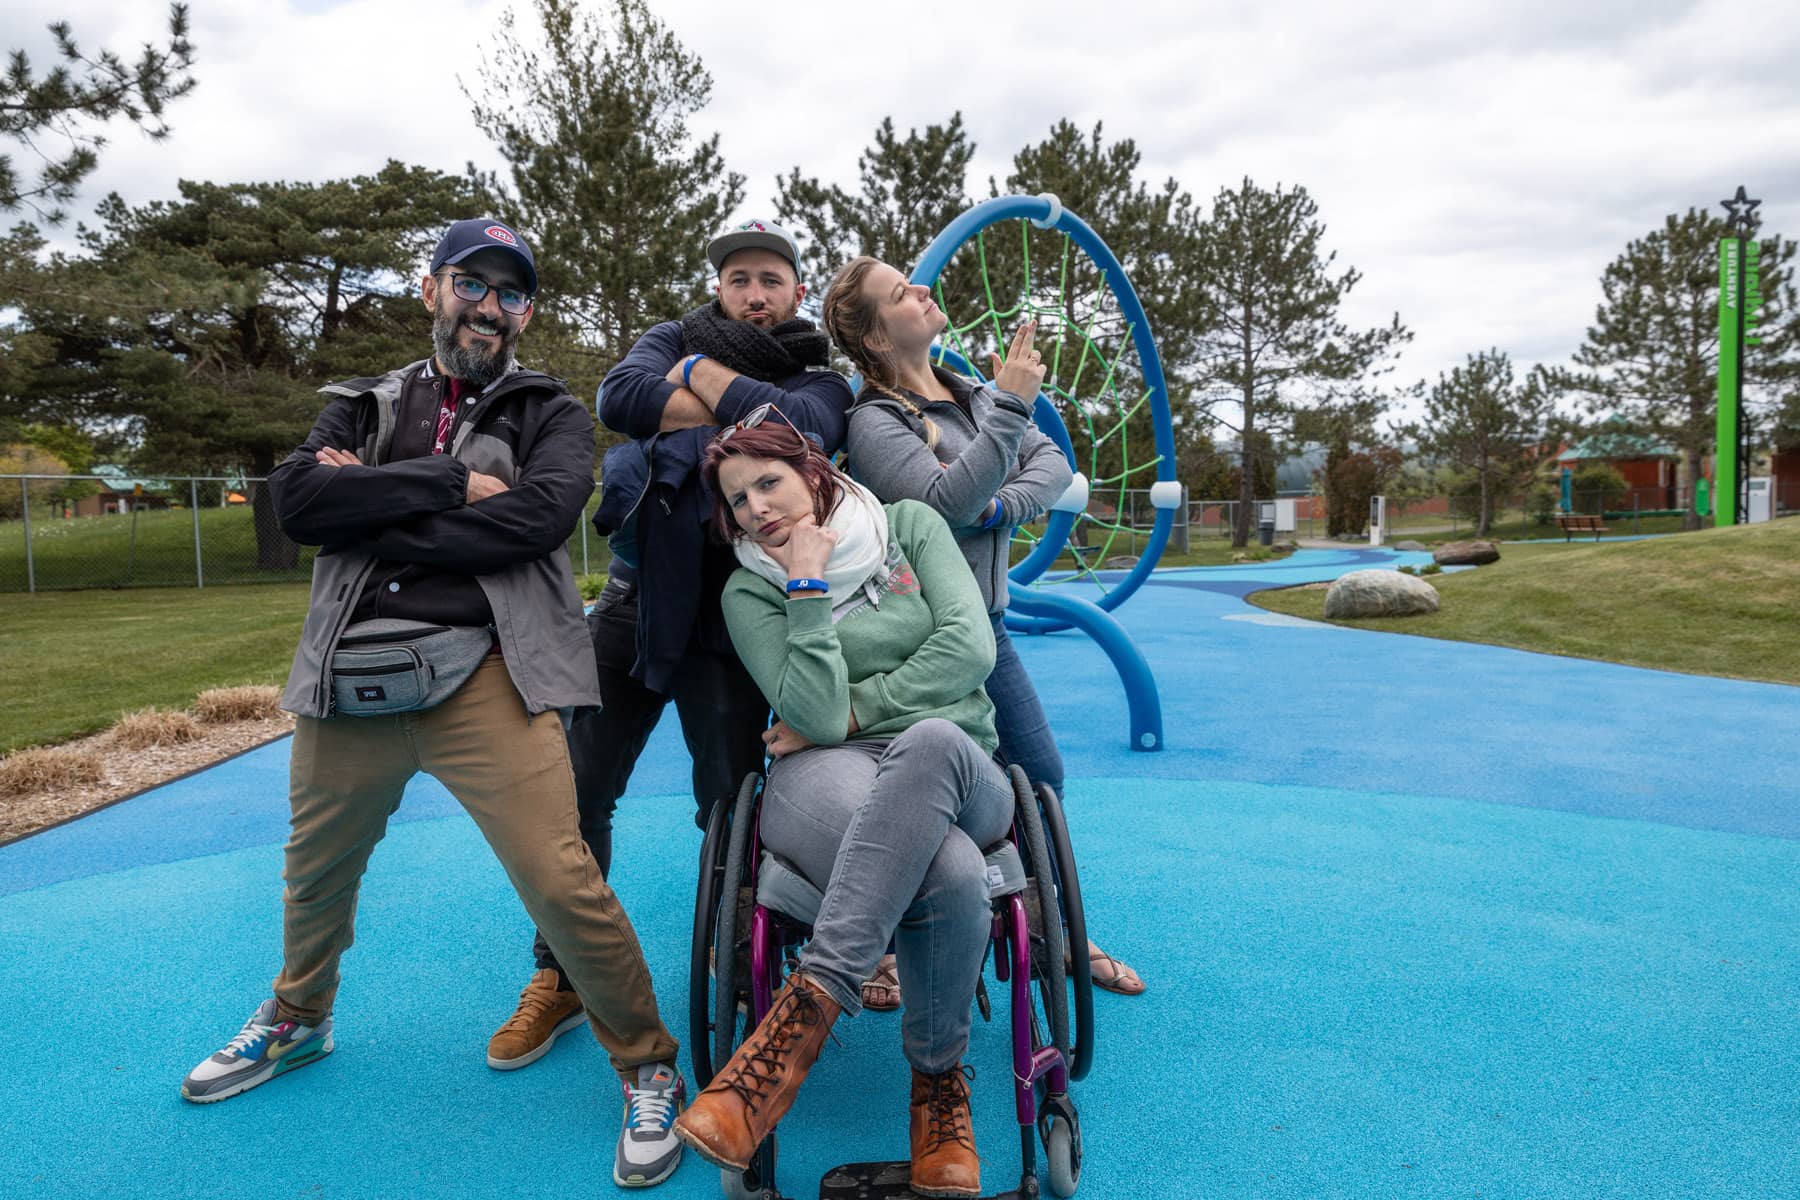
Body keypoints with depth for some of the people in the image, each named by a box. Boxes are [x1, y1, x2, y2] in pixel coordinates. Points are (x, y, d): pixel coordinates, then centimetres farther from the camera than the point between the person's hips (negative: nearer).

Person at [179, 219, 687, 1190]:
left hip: (483, 678, -4)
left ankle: (647, 1072, 8)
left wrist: (372, 512, -9)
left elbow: (542, 512, -14)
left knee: (561, 882, -14)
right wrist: (450, 482, -12)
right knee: (316, 870, 23)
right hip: (351, 680, 4)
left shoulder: (549, 414, 8)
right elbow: (295, 499, -4)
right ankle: (297, 1020, 53)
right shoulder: (366, 407, 16)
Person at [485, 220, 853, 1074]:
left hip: (729, 619, -2)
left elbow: (799, 426, -18)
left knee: (731, 806, 0)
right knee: (577, 792, 4)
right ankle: (561, 980, 23)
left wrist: (701, 377, -8)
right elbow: (617, 397, -8)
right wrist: (732, 411, -11)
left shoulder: (820, 378, 8)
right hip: (632, 595, 3)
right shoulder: (678, 338, 14)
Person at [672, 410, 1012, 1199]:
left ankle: (806, 1010, -35)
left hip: (955, 769, 2)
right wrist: (808, 587, -10)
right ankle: (937, 1082, -19)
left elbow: (969, 648, -3)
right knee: (952, 876, -40)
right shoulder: (750, 592, 8)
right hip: (829, 779, -2)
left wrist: (851, 713, -5)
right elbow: (815, 717, -8)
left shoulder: (910, 524, 12)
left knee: (929, 741, -42)